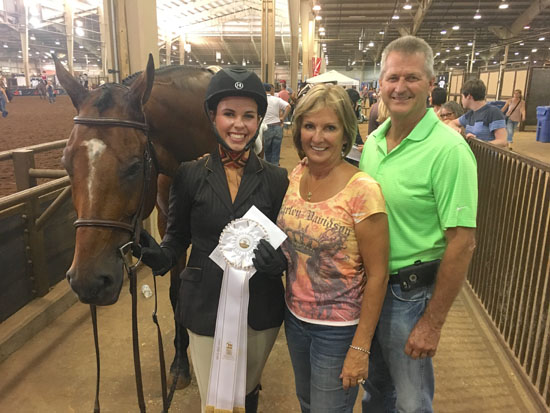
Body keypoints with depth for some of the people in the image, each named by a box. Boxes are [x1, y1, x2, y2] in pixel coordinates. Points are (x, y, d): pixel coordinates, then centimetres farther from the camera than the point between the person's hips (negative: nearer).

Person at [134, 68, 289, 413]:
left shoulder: (276, 180, -6)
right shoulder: (190, 174, -7)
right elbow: (178, 235, 2)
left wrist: (278, 260, -23)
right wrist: (161, 256, -18)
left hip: (261, 309, 1)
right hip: (206, 307, -1)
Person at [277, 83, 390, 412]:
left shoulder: (362, 190, -21)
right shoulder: (295, 177, -3)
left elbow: (377, 275, -17)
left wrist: (360, 347, -15)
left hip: (339, 329, -5)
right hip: (295, 316, 6)